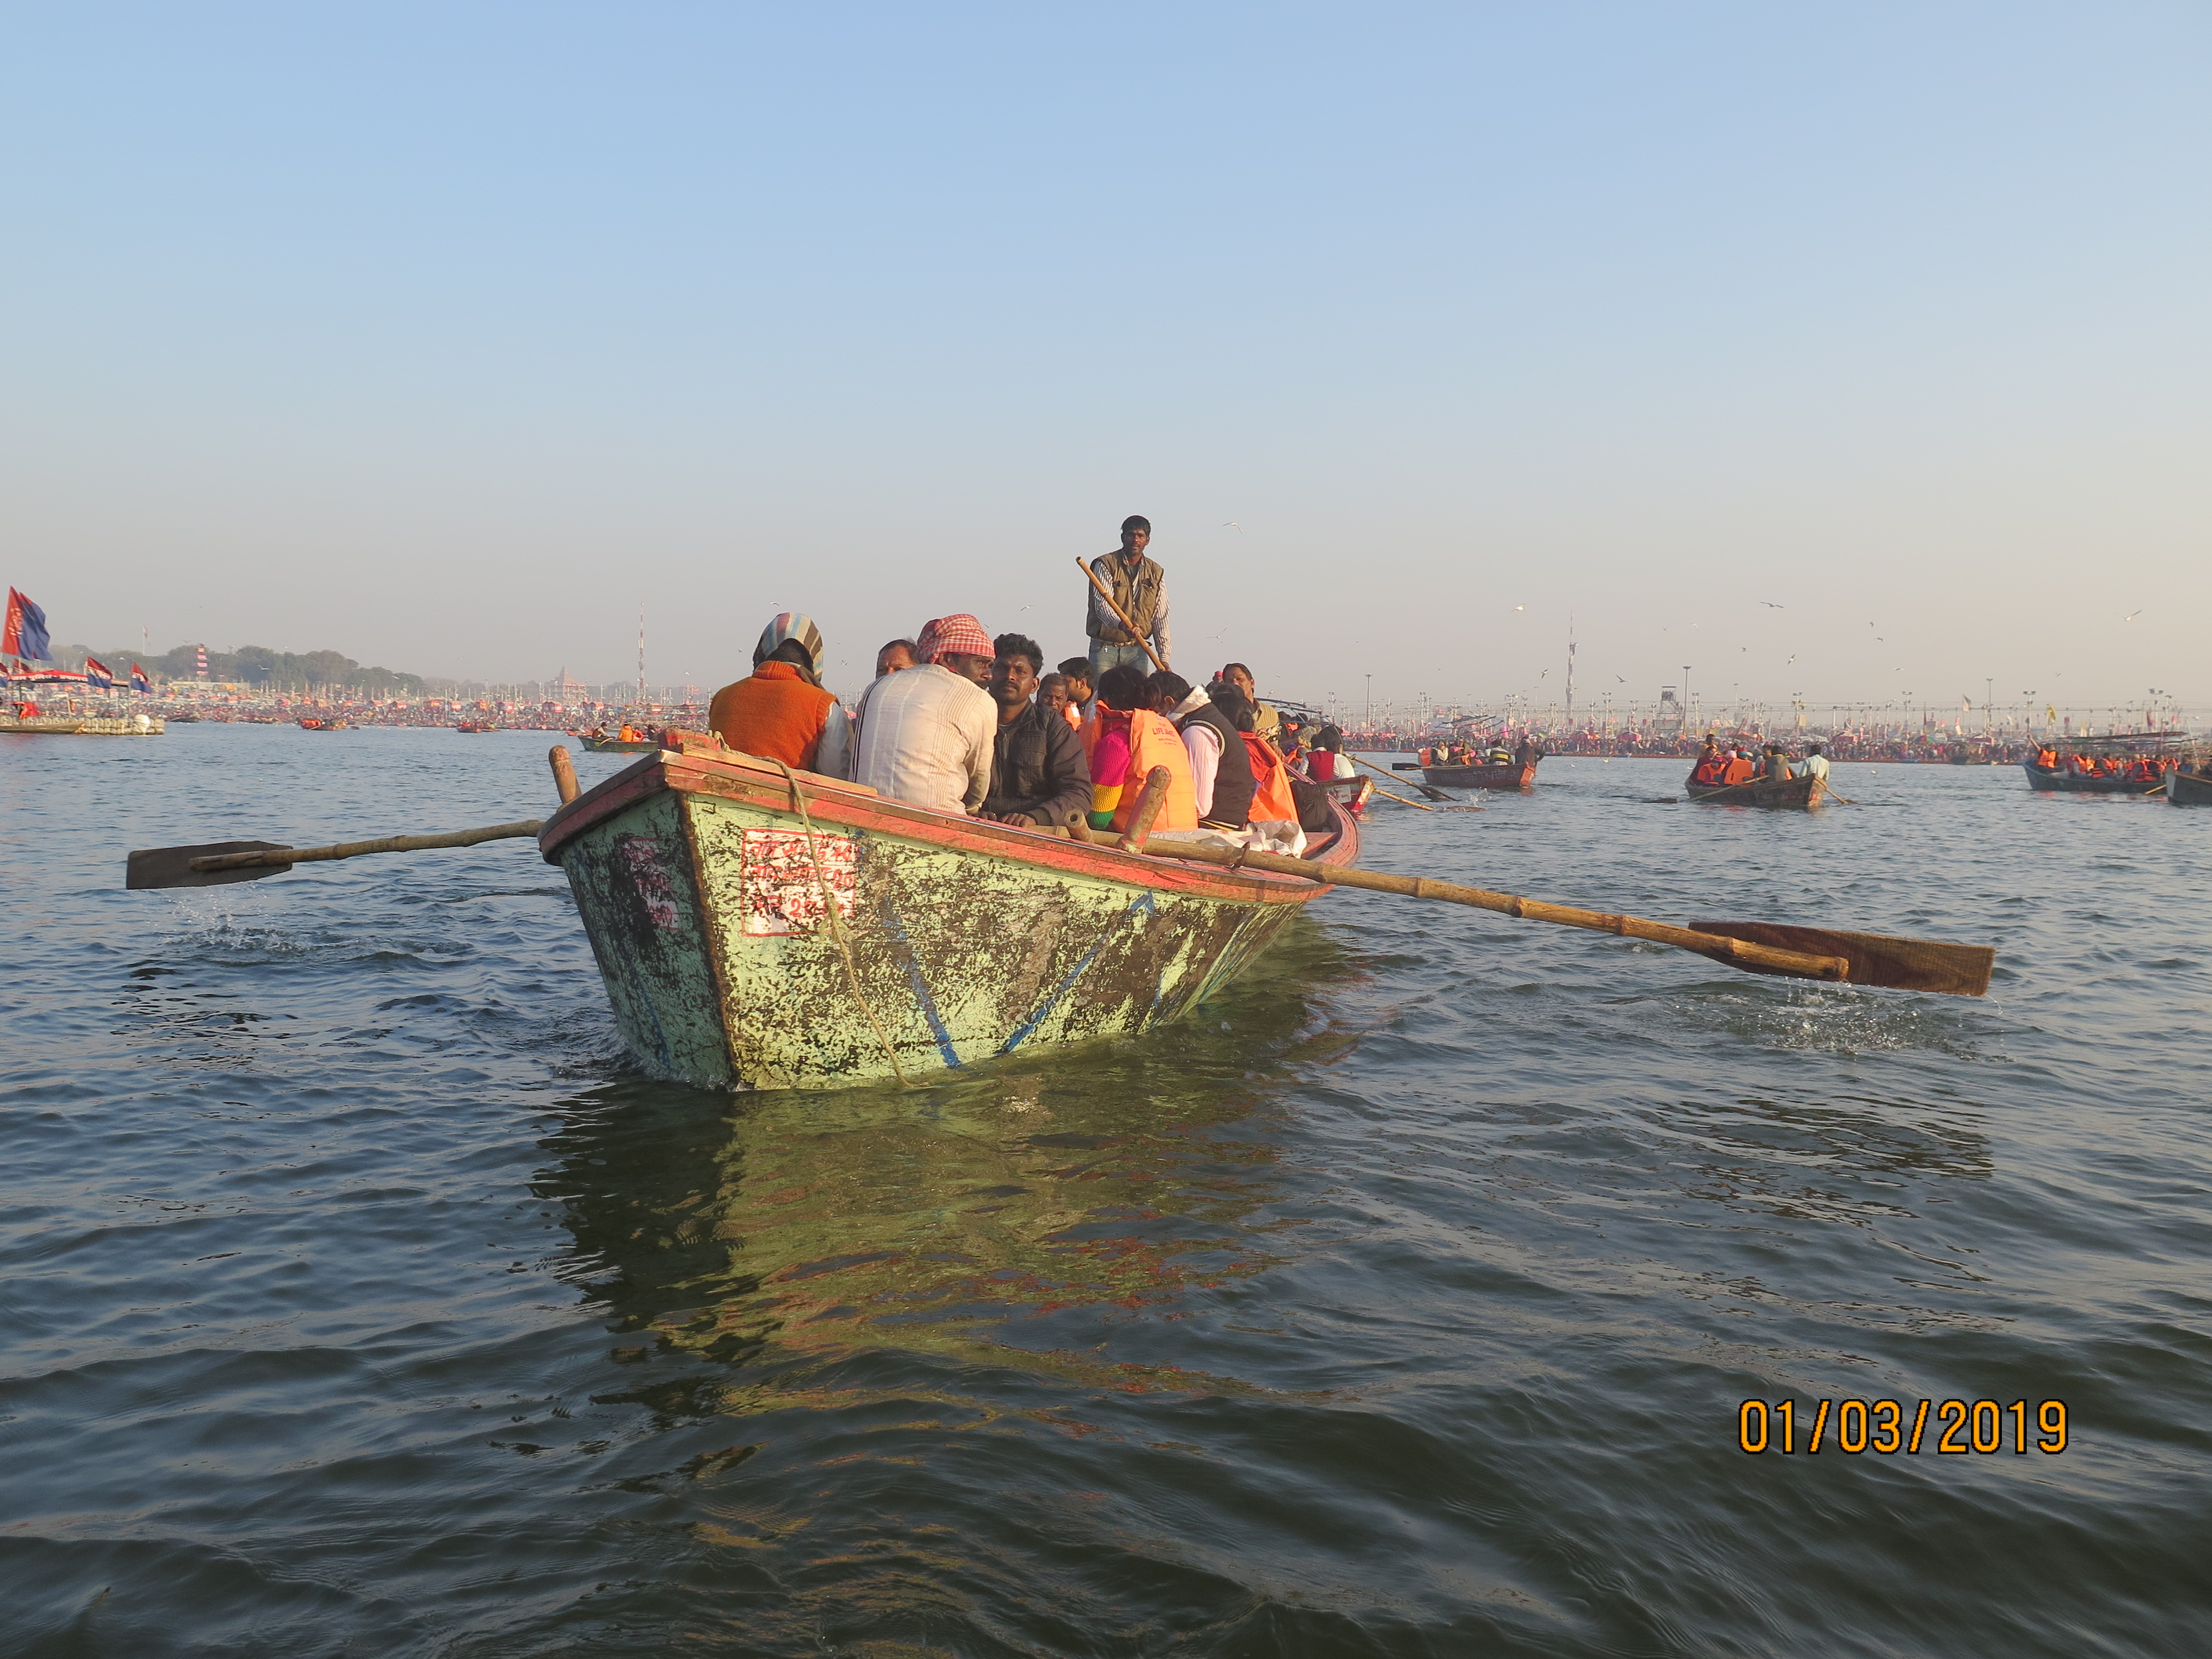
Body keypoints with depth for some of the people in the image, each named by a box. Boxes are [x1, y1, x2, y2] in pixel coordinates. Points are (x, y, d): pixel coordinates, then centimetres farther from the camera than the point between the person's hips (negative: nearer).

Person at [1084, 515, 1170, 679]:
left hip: (1137, 649, 3)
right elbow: (1102, 605, -15)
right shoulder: (1105, 565, -2)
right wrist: (1121, 624, -36)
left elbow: (1161, 618, 9)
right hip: (1105, 647, -3)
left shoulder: (1156, 573, 11)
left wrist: (1164, 657, 0)